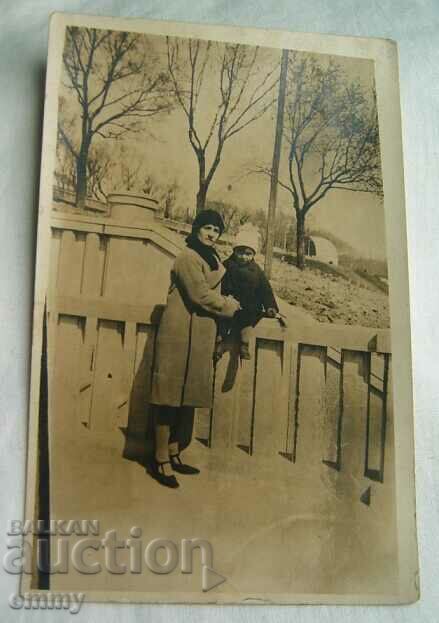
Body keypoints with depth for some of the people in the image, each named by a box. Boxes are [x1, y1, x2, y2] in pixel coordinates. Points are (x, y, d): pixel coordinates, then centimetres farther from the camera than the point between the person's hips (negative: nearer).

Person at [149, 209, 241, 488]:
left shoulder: (210, 258, 20)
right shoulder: (189, 258, -10)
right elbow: (200, 295, -18)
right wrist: (230, 306, -5)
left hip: (201, 335, 10)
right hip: (181, 333, -10)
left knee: (187, 396, 12)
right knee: (172, 394, -5)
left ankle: (173, 455, 21)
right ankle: (161, 460, 2)